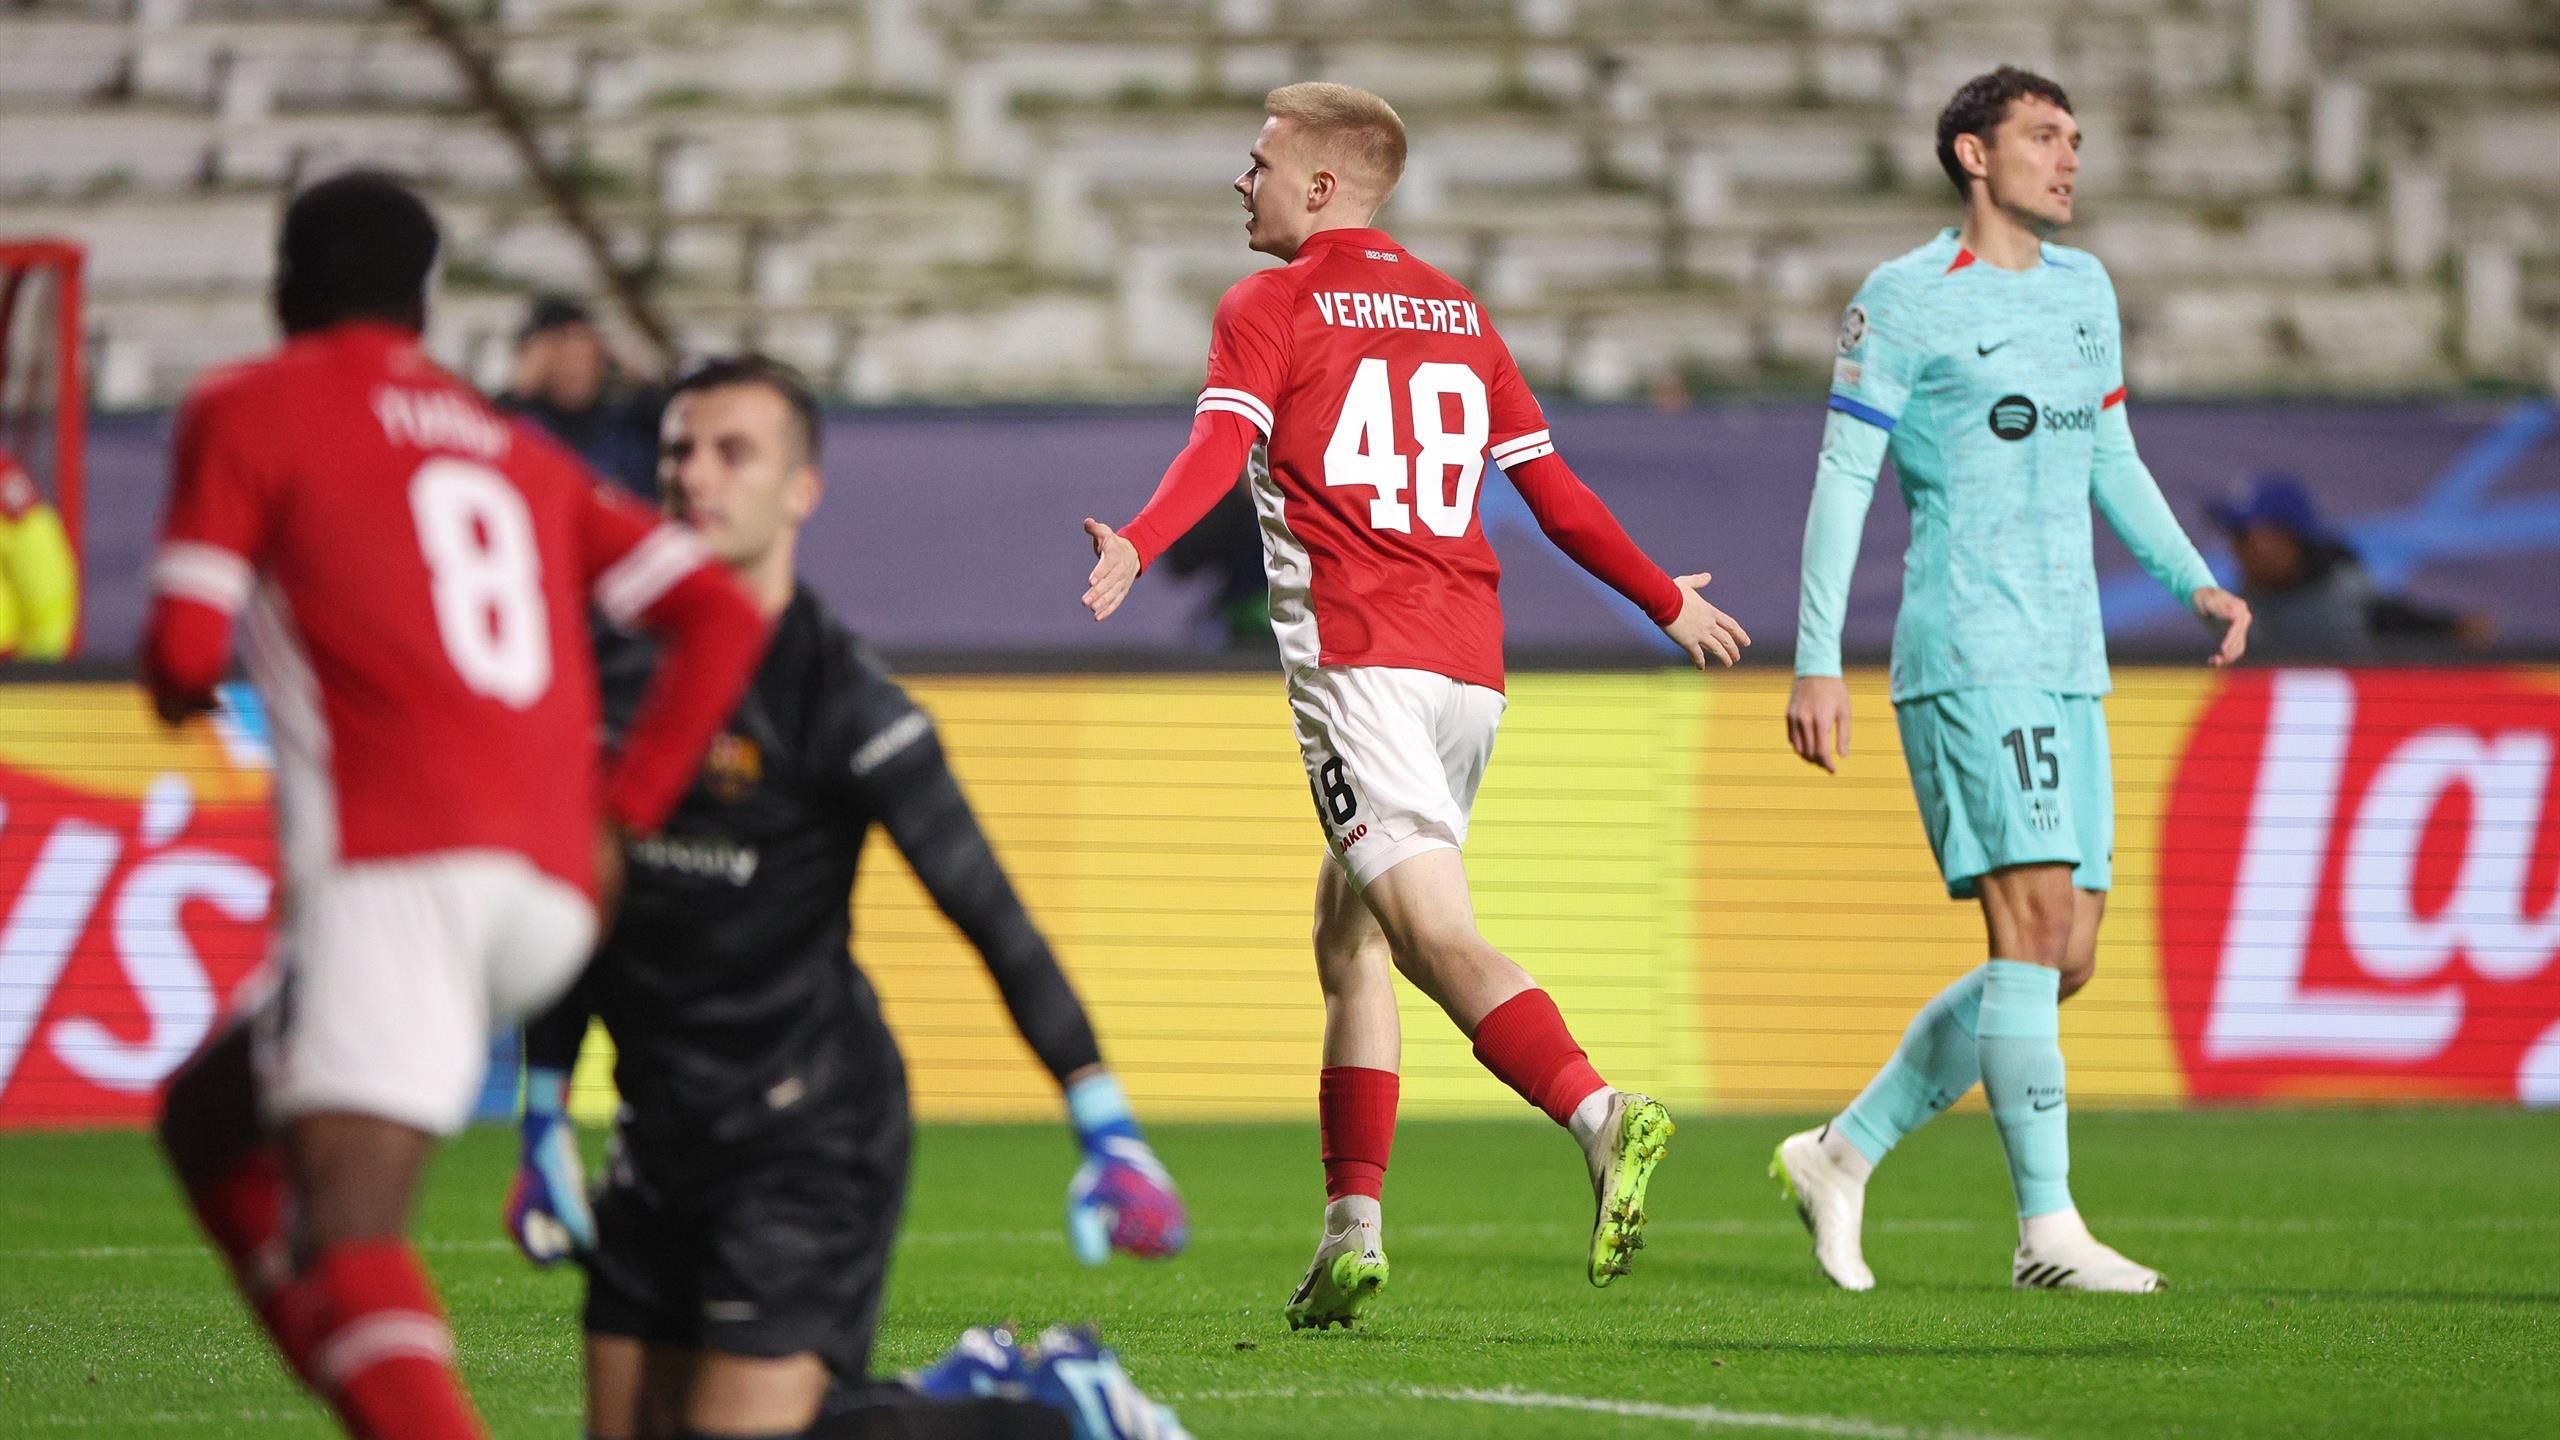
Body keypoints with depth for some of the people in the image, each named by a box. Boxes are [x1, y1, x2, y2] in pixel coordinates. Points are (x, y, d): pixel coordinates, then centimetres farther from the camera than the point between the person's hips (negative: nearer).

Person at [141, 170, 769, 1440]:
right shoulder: (519, 454, 26)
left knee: (342, 1241, -17)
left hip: (400, 871, -7)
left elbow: (181, 663, 0)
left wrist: (186, 683, 24)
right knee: (209, 1118, 23)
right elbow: (720, 616, 15)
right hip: (552, 890, 7)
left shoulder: (249, 409, 9)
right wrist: (621, 816, 16)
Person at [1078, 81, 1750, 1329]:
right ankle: (1351, 1228, 12)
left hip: (1357, 656, -7)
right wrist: (1667, 602, 33)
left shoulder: (1266, 310, 4)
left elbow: (1221, 446, -16)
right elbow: (1553, 493, 21)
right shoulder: (1461, 315, 21)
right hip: (1468, 665, 7)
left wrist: (1137, 547, -31)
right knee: (1348, 936, 16)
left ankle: (1596, 1113, -40)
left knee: (1436, 937, -18)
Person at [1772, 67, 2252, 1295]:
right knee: (2033, 925, -15)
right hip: (1967, 656, -8)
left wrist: (2196, 582, 13)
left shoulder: (2085, 290, 17)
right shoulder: (1904, 301, -4)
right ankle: (2048, 1230, -14)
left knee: (2065, 958, 4)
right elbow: (1842, 479, -6)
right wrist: (1816, 661, -11)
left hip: (2069, 670, 8)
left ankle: (1843, 1154, 16)